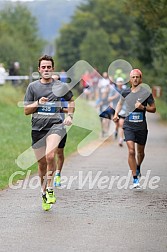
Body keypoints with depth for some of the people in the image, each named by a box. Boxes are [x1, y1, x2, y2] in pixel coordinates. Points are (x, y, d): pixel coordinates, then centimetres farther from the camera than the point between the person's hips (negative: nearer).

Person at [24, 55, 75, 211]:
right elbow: (26, 111, 7)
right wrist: (38, 103, -10)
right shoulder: (33, 86, 7)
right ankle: (44, 193, 26)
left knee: (50, 156, -27)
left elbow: (71, 100, 27)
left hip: (55, 125, -2)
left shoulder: (61, 86, 7)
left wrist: (70, 116, 12)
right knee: (42, 163, 7)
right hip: (37, 128, 2)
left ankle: (50, 189, -12)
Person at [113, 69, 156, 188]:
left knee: (140, 152, 15)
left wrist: (143, 107, -16)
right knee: (131, 151, -15)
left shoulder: (146, 93, -5)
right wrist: (116, 113, 9)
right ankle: (135, 179, -12)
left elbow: (153, 109, 1)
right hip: (128, 126, 0)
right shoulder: (126, 92, 3)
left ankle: (138, 168, 48)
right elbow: (120, 102, 24)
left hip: (141, 127, 0)